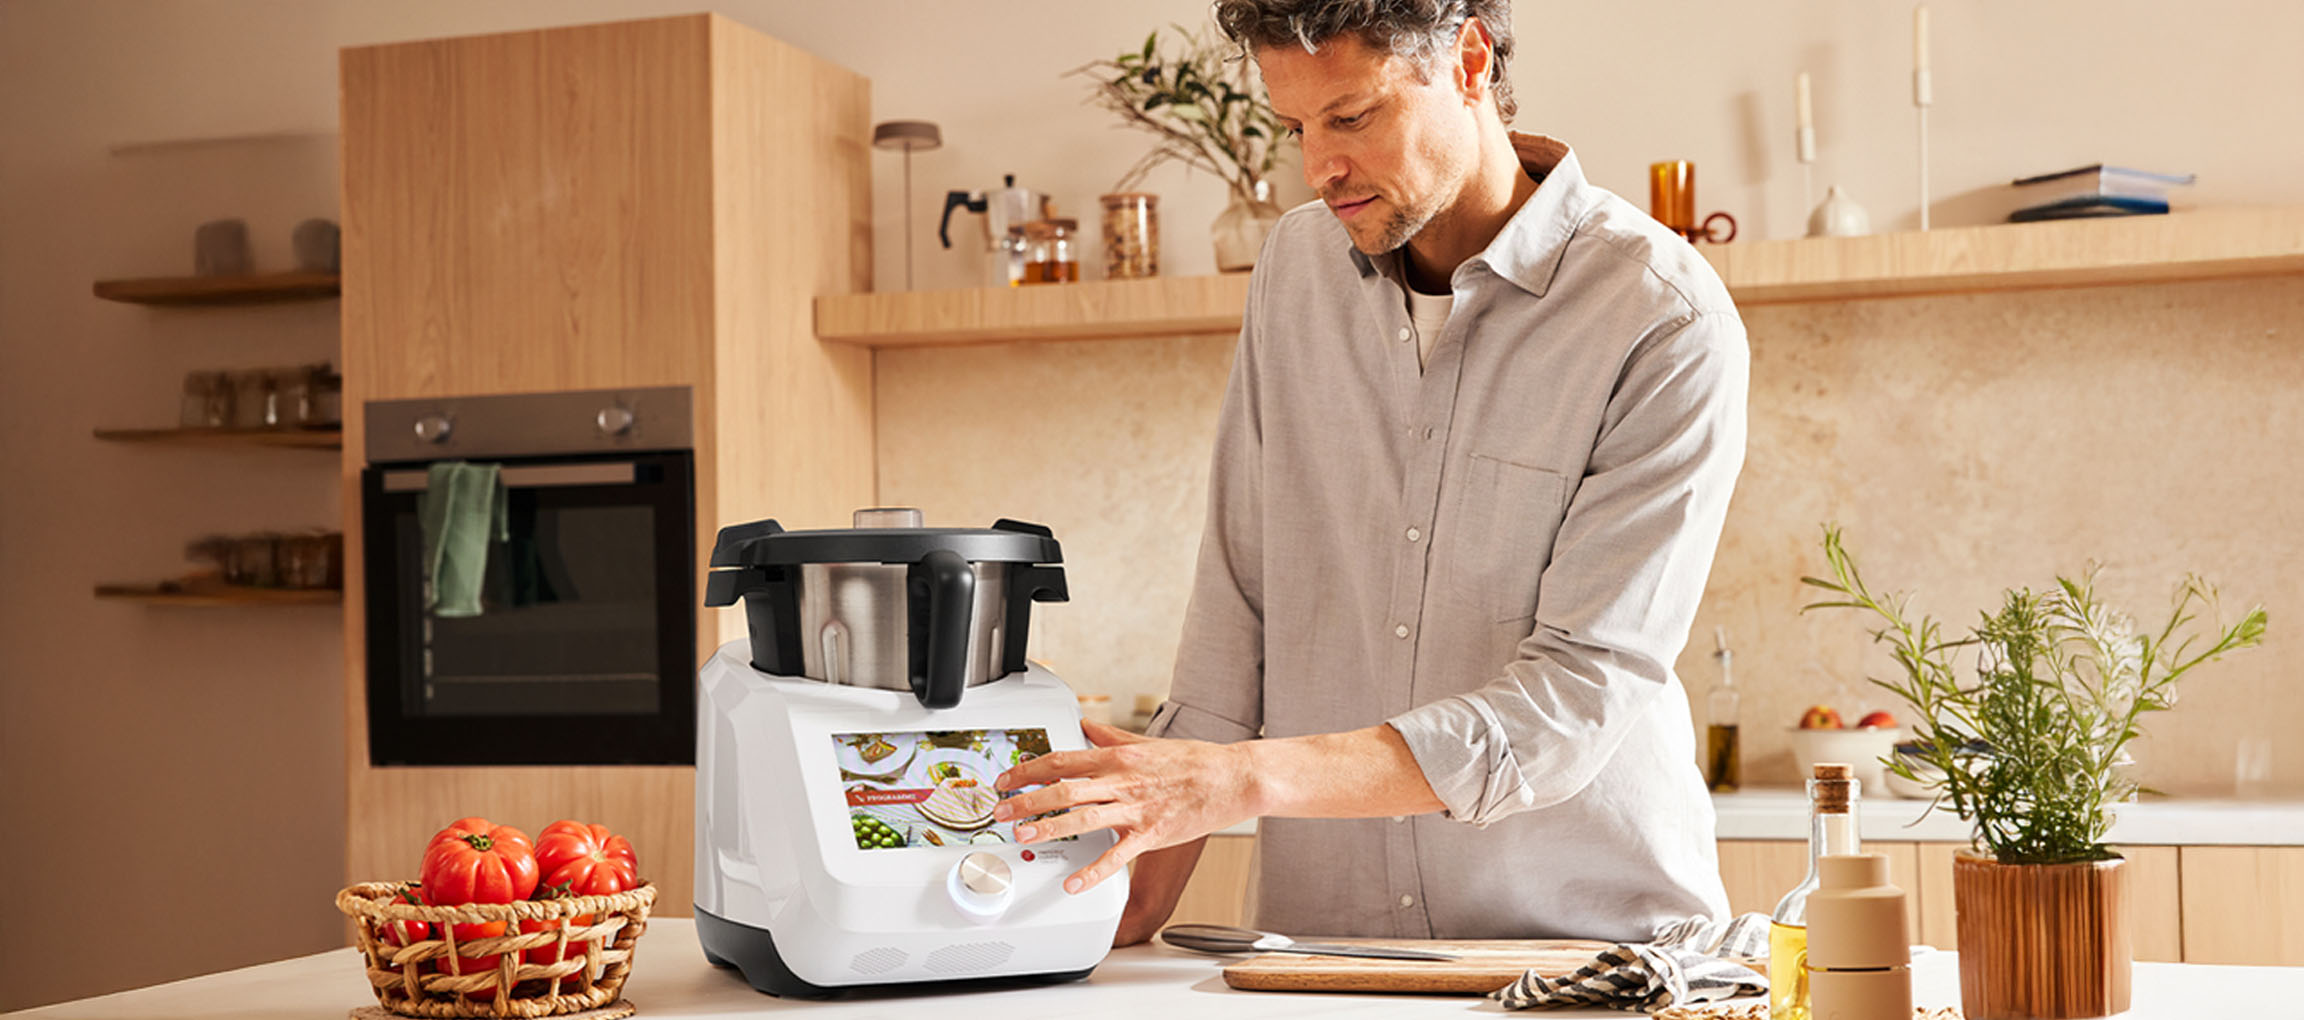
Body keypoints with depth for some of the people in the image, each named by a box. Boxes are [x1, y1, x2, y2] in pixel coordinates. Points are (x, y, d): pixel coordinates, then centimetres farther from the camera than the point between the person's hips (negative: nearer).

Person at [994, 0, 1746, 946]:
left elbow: (1578, 697, -17)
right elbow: (1240, 601, 9)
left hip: (1593, 931, -4)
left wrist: (1247, 779, -23)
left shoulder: (1667, 321, -11)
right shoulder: (1296, 266, 6)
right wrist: (1158, 865, 0)